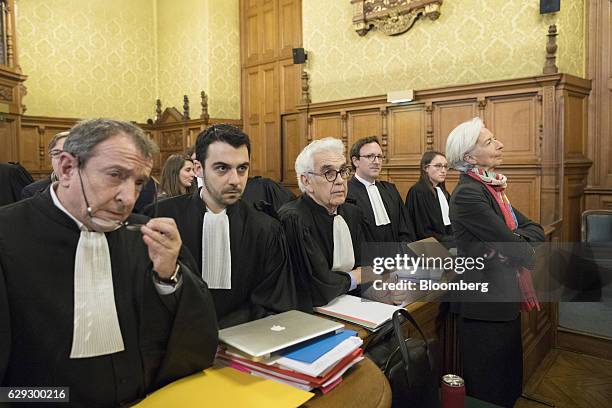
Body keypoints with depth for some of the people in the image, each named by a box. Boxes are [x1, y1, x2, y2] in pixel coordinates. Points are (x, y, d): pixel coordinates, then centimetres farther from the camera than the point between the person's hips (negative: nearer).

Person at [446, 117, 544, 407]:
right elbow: (517, 250, -23)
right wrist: (525, 248, -1)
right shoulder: (468, 193, -22)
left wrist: (516, 243, -16)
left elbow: (535, 229, 4)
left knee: (508, 378, 25)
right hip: (485, 301, -9)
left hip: (503, 297, 9)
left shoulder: (491, 187, 7)